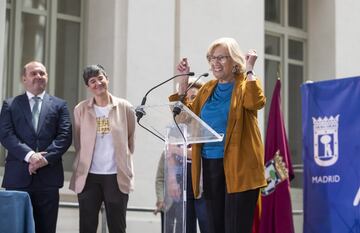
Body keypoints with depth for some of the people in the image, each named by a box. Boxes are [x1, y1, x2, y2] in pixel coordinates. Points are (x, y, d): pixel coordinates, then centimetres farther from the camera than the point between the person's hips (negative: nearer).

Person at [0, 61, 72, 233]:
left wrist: (45, 158, -13)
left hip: (48, 176, 1)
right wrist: (29, 155, -15)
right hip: (18, 176, -1)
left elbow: (65, 136, 2)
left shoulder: (59, 105, 13)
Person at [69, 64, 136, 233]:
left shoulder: (125, 107, 1)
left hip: (116, 176, -1)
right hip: (88, 176, 1)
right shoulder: (81, 109, 3)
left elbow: (130, 140, 10)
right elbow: (78, 142, 12)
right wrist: (83, 164, 12)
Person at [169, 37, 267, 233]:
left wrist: (249, 71, -18)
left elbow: (256, 102, -23)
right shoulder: (208, 88, 16)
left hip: (238, 166, -6)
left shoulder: (246, 85, -2)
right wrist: (183, 80, 10)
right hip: (211, 165, 6)